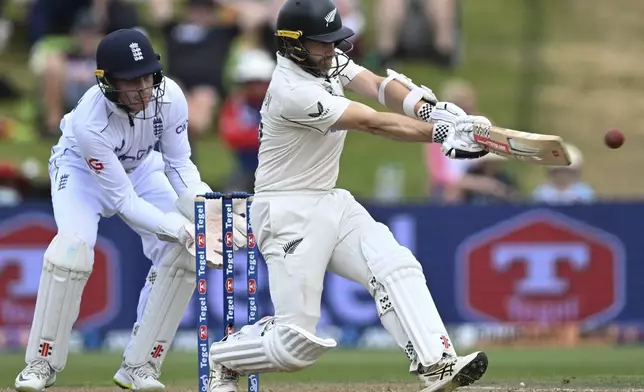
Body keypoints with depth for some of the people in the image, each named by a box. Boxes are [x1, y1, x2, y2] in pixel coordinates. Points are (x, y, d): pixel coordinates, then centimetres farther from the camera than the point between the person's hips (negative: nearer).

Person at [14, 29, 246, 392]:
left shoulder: (169, 96, -29)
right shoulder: (89, 122, -40)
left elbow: (178, 162, -14)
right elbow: (123, 200, -33)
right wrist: (178, 226, -43)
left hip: (140, 166, 4)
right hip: (83, 168, -4)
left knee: (181, 252, -13)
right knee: (73, 248, -28)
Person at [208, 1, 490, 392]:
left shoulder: (328, 60, 4)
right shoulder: (292, 91, -23)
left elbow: (381, 86, -7)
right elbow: (373, 124, -24)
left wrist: (433, 110, -25)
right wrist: (442, 133, -26)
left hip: (332, 202, 9)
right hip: (290, 214, -9)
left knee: (396, 267, -12)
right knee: (298, 339, -9)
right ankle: (222, 359, 17)